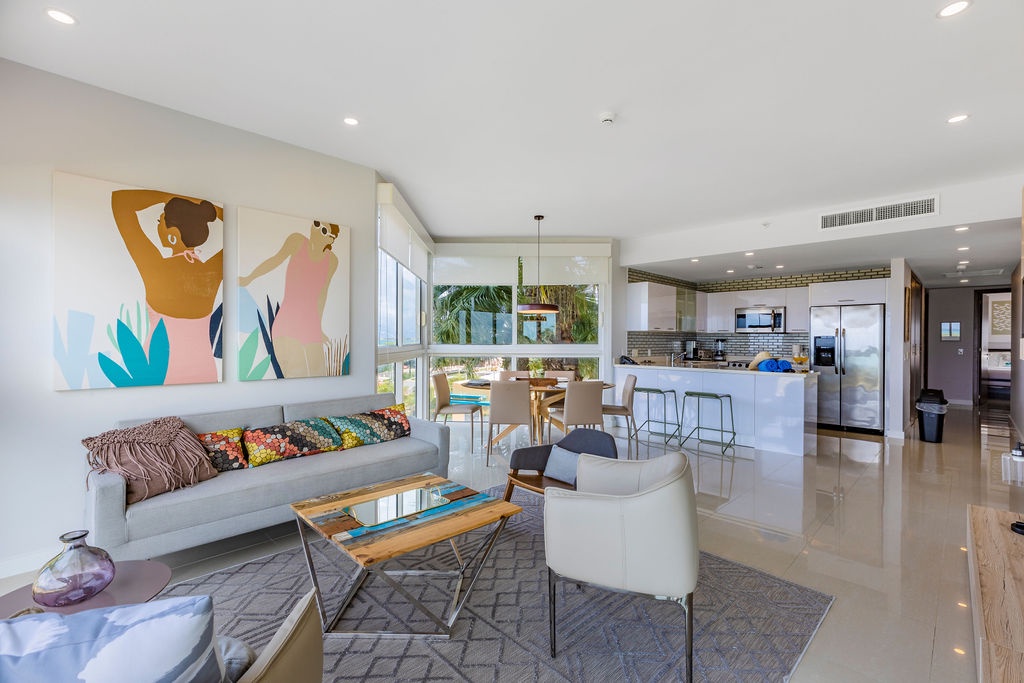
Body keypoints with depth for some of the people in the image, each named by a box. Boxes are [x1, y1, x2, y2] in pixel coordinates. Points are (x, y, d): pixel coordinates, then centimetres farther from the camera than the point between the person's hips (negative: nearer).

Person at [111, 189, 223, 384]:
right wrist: (212, 207, -5)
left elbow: (119, 199, -18)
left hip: (163, 375, -3)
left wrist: (170, 196, -13)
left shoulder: (158, 269, -21)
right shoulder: (215, 270, -12)